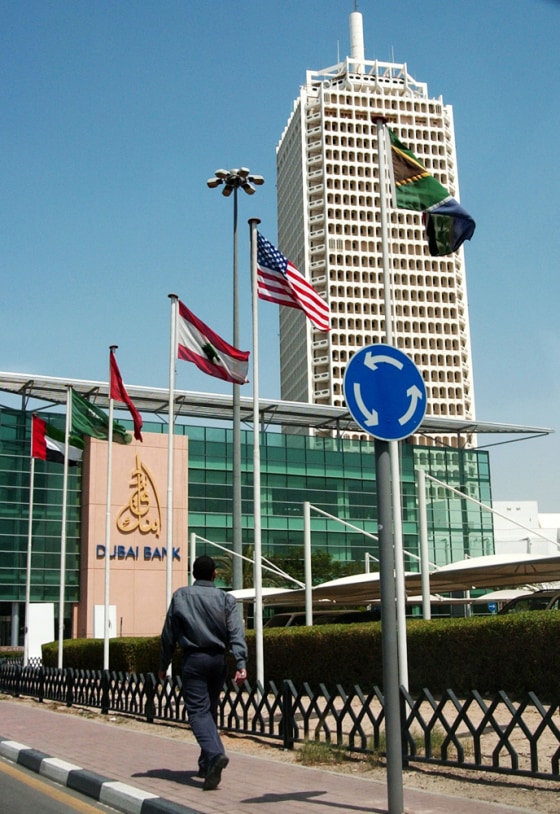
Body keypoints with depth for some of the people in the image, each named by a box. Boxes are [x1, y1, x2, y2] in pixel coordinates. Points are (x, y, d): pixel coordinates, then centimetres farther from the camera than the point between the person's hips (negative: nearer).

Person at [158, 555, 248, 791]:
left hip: (194, 659, -3)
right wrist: (241, 664, -13)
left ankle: (215, 754, -32)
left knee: (198, 710, -8)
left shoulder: (180, 596, 1)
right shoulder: (225, 599, 4)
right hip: (218, 659, 3)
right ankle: (206, 765, 24)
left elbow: (169, 634, 3)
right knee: (210, 710, 17)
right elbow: (236, 633, -8)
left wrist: (163, 665, 11)